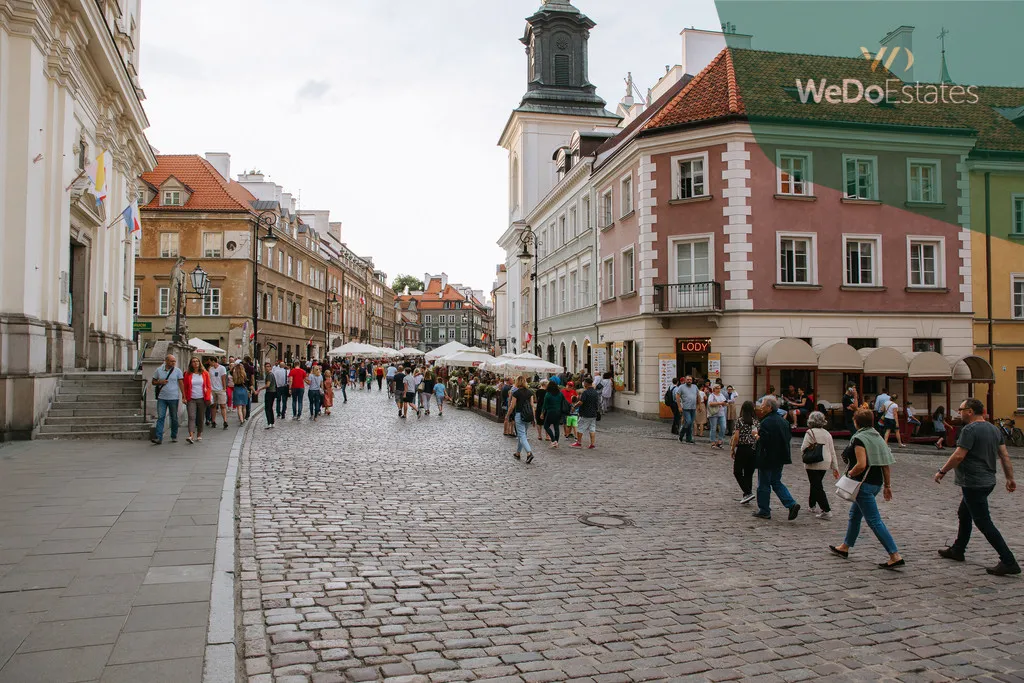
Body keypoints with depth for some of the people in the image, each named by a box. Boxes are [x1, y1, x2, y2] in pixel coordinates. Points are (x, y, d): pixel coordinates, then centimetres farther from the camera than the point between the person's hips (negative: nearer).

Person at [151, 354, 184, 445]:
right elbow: (153, 382, 13)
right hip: (161, 398, 1)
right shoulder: (159, 370, 5)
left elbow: (181, 384, 1)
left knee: (174, 418, 8)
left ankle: (174, 437, 19)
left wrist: (184, 396, -5)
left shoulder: (177, 371, 2)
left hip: (174, 398, -1)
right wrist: (160, 382, -9)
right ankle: (158, 437, -10)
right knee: (160, 417, -7)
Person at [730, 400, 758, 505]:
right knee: (749, 473, 12)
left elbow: (736, 437, -12)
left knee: (737, 472, 5)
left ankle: (748, 493, -9)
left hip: (742, 449, -4)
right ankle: (746, 495, 15)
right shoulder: (755, 421, 3)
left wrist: (733, 449, -2)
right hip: (753, 450, 4)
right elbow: (757, 436, -3)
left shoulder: (739, 420, -8)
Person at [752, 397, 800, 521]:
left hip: (767, 459, -8)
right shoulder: (783, 421, 7)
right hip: (780, 458, 8)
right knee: (777, 483, 19)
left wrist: (757, 437, -7)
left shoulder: (766, 422, -21)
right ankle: (792, 504, 5)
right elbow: (789, 437, 12)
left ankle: (764, 511, 13)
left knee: (764, 485, 5)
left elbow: (764, 440, -25)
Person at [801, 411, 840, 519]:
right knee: (817, 484, 24)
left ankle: (826, 511, -13)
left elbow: (804, 449, -14)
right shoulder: (827, 434, 7)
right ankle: (811, 504, 40)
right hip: (825, 464, 7)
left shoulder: (810, 432, -11)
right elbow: (832, 451, 9)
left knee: (817, 487, -4)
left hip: (813, 464, -6)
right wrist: (835, 467, 13)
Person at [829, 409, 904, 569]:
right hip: (877, 482, 10)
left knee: (874, 521, -6)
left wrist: (850, 473, -9)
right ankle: (845, 547, 34)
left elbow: (861, 465, -26)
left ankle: (896, 556, -9)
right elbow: (885, 465, 10)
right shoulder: (878, 437, 9)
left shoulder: (859, 439, -15)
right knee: (854, 514, 21)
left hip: (864, 483, -10)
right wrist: (887, 485, 14)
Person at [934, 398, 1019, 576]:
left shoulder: (970, 430, -18)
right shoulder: (994, 429, 10)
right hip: (988, 481, 10)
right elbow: (1005, 456, 10)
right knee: (964, 514, 23)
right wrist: (1010, 478, 15)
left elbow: (959, 456, -21)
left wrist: (942, 471, -10)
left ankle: (1009, 562, -6)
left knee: (983, 523, -5)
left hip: (973, 484, -10)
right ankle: (957, 550, 34)